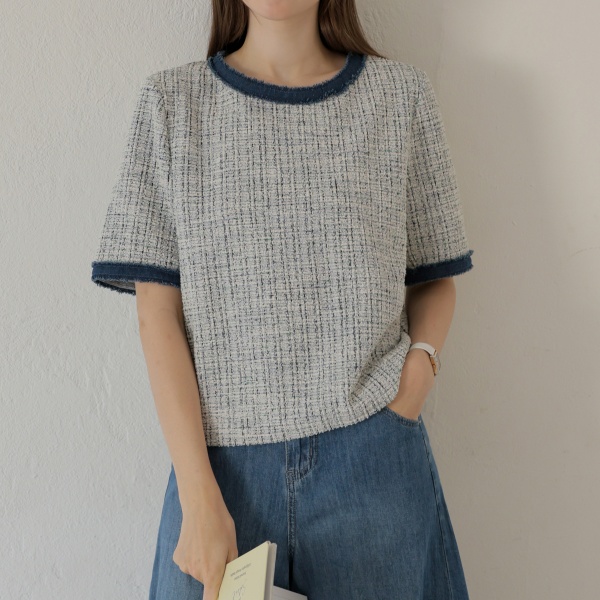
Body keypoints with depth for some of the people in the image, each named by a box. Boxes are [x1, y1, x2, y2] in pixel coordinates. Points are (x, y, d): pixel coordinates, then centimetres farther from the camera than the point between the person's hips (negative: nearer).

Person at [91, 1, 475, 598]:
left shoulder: (400, 93, 4)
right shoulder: (171, 101, 2)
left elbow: (435, 279, 11)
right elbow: (158, 314, -3)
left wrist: (422, 358, -11)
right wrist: (200, 498, -10)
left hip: (376, 457, 1)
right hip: (222, 458, 0)